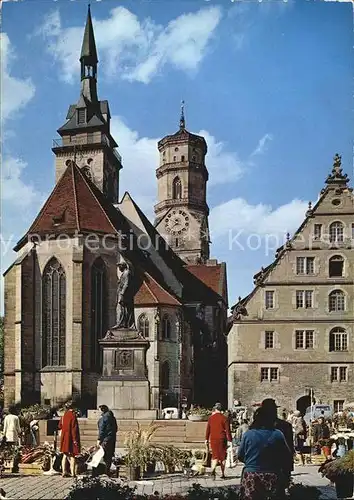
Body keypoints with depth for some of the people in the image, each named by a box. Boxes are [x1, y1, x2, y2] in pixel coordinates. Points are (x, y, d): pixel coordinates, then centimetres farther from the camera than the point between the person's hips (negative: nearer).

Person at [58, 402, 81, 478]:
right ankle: (73, 473, -1)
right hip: (71, 438, -6)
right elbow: (74, 428, -17)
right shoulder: (73, 415, -14)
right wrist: (75, 439, -16)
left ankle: (64, 472, 12)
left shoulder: (64, 416, 5)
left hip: (64, 438, 6)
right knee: (72, 456, 0)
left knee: (65, 456, 12)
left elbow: (60, 426, 14)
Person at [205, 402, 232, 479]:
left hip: (213, 439, 2)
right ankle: (222, 474, 13)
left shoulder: (210, 418, 4)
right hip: (222, 439, -2)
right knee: (222, 456, 9)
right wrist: (229, 440, -4)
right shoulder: (224, 418, -5)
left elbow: (208, 429, 10)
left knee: (215, 456, 7)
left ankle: (213, 470, -16)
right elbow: (227, 430, -7)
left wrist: (206, 439, 18)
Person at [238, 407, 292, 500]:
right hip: (273, 478, 0)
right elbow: (287, 456, 2)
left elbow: (240, 456, 2)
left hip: (251, 478, 0)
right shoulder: (278, 434, -7)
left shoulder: (248, 434, -7)